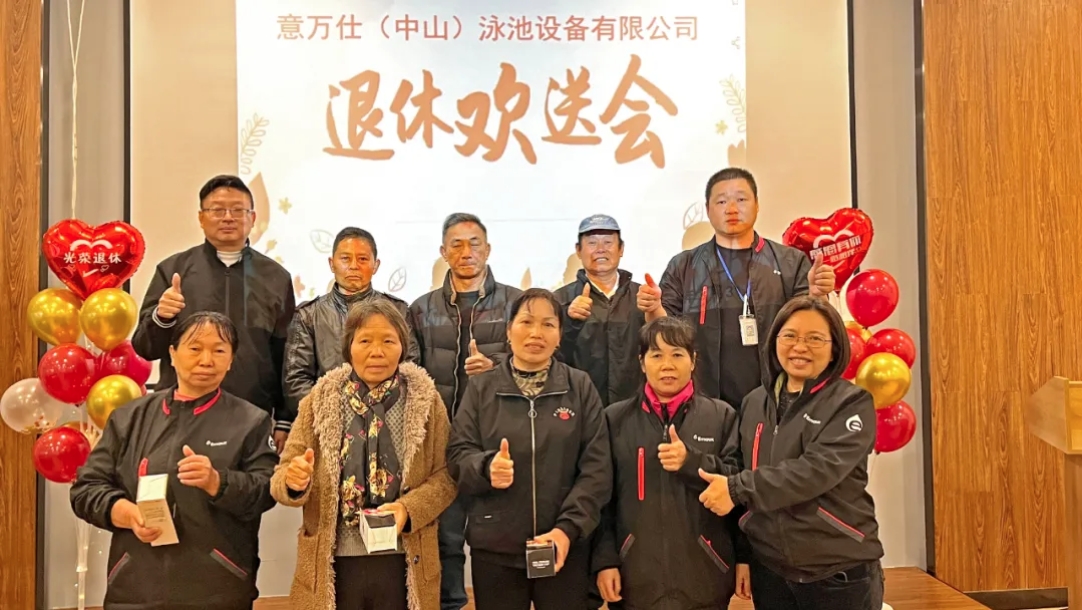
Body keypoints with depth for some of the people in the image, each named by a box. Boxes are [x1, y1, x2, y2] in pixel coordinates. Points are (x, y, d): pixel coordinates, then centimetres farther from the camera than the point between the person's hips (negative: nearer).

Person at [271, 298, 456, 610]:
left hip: (404, 562, 0)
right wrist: (294, 481, -22)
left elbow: (446, 475, -2)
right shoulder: (320, 399, 0)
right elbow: (282, 476, 0)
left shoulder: (425, 399, -2)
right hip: (333, 562, 1)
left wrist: (409, 509, -18)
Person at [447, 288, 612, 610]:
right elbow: (457, 455, 2)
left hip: (565, 546, 0)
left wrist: (568, 528, -13)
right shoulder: (481, 387, 4)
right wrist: (486, 467, -20)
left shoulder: (581, 387, 2)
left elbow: (597, 467, -3)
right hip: (494, 547, 1)